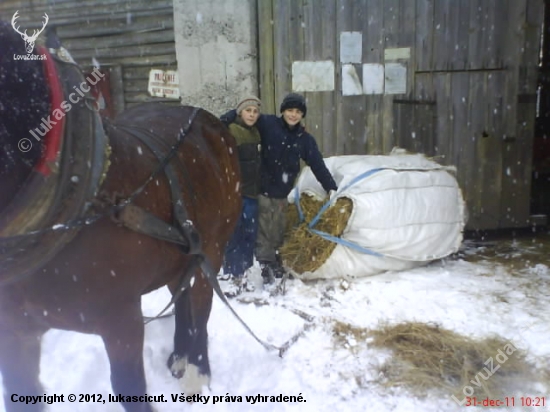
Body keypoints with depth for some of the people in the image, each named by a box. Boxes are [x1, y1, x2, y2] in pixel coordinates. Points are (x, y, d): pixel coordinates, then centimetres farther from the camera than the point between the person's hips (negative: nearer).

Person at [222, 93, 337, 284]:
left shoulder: (305, 139, 4)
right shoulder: (268, 124, -6)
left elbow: (318, 165, 4)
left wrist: (331, 188, 0)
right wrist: (224, 120, -23)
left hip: (282, 192, 4)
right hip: (263, 188, -4)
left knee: (278, 232, 14)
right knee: (264, 230, 0)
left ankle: (276, 264, 29)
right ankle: (266, 264, 9)